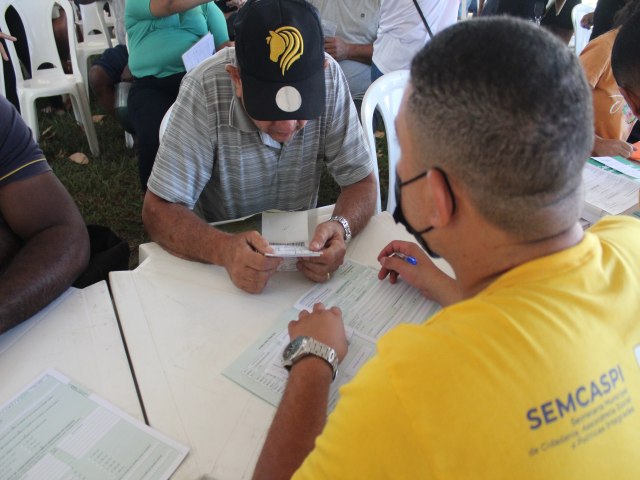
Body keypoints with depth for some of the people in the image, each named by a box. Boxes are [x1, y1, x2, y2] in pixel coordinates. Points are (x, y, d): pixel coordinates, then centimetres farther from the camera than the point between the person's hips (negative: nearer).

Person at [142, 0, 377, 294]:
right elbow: (158, 210, -22)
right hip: (219, 246, -1)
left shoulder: (329, 78, -18)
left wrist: (340, 227, -31)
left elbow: (361, 181, -10)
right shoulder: (205, 90, -25)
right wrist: (224, 249, -40)